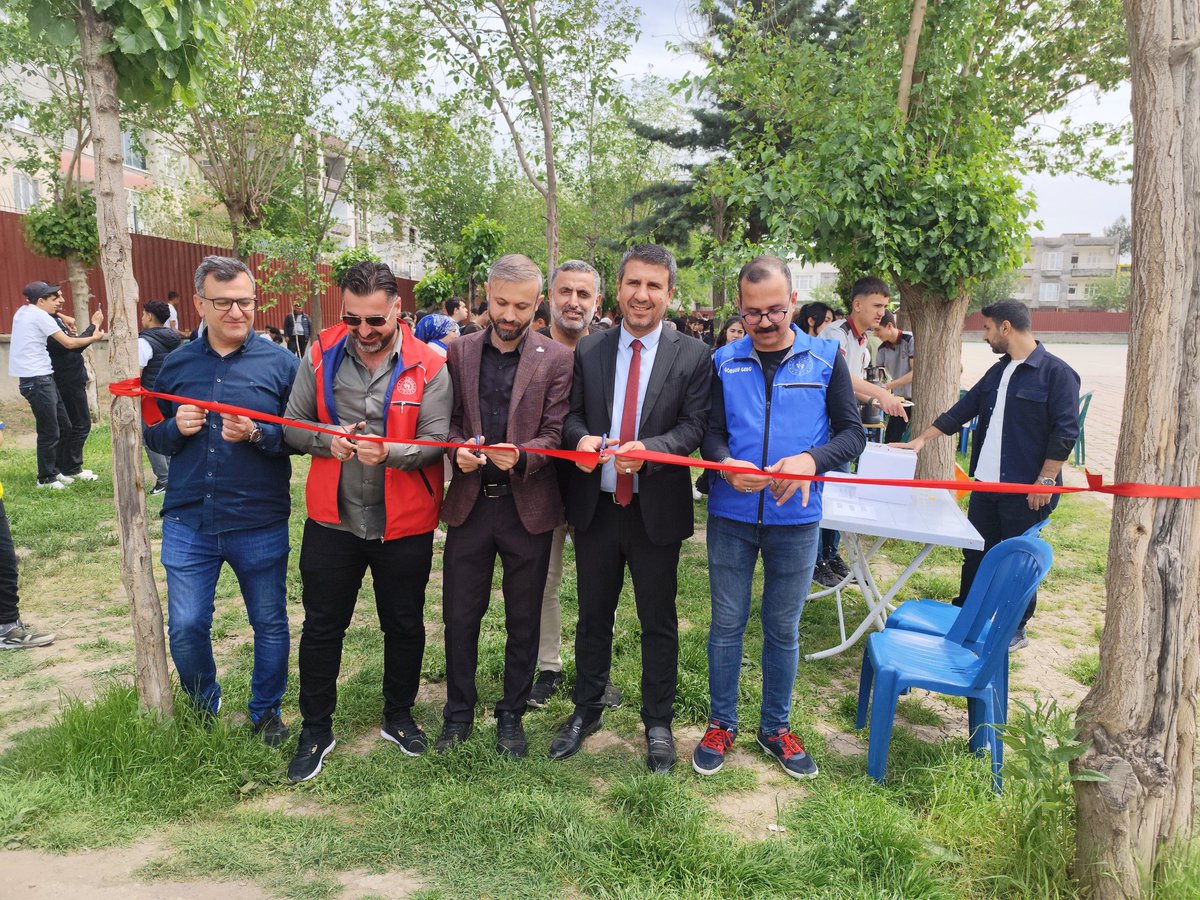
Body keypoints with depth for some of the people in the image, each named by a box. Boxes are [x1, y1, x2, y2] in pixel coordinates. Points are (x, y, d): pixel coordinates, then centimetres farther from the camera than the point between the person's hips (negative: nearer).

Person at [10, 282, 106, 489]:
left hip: (43, 379, 10)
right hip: (37, 380, -10)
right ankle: (45, 478, 8)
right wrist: (94, 338, 4)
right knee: (49, 432, -2)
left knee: (64, 427, 15)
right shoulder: (40, 316, -12)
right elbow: (69, 343, -10)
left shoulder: (22, 312, 13)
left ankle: (56, 470, 25)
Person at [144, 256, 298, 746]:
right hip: (187, 524, 2)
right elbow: (152, 435, 11)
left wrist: (257, 434, -22)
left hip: (260, 526, -2)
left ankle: (266, 713, 33)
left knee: (270, 623, 11)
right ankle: (203, 713, 33)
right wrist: (175, 428, -10)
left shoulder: (280, 363, -4)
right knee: (185, 627, 7)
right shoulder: (176, 365, 5)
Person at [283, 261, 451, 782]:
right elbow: (293, 425, 2)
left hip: (403, 523, -1)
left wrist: (390, 453, -31)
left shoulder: (427, 367, -9)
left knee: (404, 625, 15)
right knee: (321, 627, 12)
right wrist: (327, 441, -19)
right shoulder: (322, 356, -2)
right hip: (332, 519, 2)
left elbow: (437, 441, -13)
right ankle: (316, 729, 31)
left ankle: (398, 716, 38)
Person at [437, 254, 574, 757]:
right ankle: (458, 712, 31)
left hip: (527, 506, -2)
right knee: (460, 615, 11)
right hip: (469, 502, 2)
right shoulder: (459, 352, 4)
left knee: (524, 620, 11)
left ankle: (512, 714, 30)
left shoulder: (556, 359, -3)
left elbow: (555, 432, -7)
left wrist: (521, 455, -26)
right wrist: (458, 448, -14)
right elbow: (449, 418, 8)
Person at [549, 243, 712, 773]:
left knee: (658, 622, 12)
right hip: (595, 505, 2)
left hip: (657, 508, -2)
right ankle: (586, 711, 36)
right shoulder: (588, 351, 3)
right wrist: (580, 438, -20)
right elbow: (571, 413, 3)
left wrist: (648, 448, -28)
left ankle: (658, 723, 30)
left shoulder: (693, 356, -4)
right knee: (593, 615, 17)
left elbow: (694, 425, -10)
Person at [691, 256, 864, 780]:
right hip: (731, 515, 0)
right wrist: (727, 464, -22)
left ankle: (776, 727, 32)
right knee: (727, 623, 10)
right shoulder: (724, 361, 1)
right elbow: (710, 432, 1)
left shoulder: (825, 358, -1)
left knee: (783, 628, 13)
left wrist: (811, 459, -24)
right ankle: (721, 724, 29)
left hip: (795, 519, 0)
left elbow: (853, 433, -3)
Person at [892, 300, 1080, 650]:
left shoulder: (1056, 372, -11)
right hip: (985, 483, 7)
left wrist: (1045, 480, -17)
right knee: (975, 554, 15)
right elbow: (962, 410, 15)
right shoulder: (998, 372, 13)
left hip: (1025, 490, -7)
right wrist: (922, 439, 10)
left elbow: (1066, 431, -15)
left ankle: (1016, 630, 21)